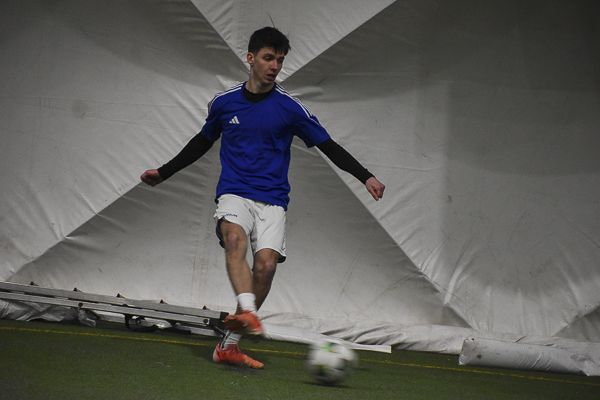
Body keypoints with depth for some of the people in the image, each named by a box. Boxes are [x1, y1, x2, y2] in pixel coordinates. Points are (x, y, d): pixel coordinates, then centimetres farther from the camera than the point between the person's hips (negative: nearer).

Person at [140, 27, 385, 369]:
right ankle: (248, 312, -51)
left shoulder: (290, 108, 2)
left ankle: (229, 344, -5)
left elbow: (329, 147, 5)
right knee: (235, 238, -32)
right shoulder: (224, 102, 8)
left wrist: (365, 177, -6)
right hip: (234, 193, 0)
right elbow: (203, 142, 25)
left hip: (273, 200, 0)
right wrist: (163, 173, 29)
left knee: (266, 264, -18)